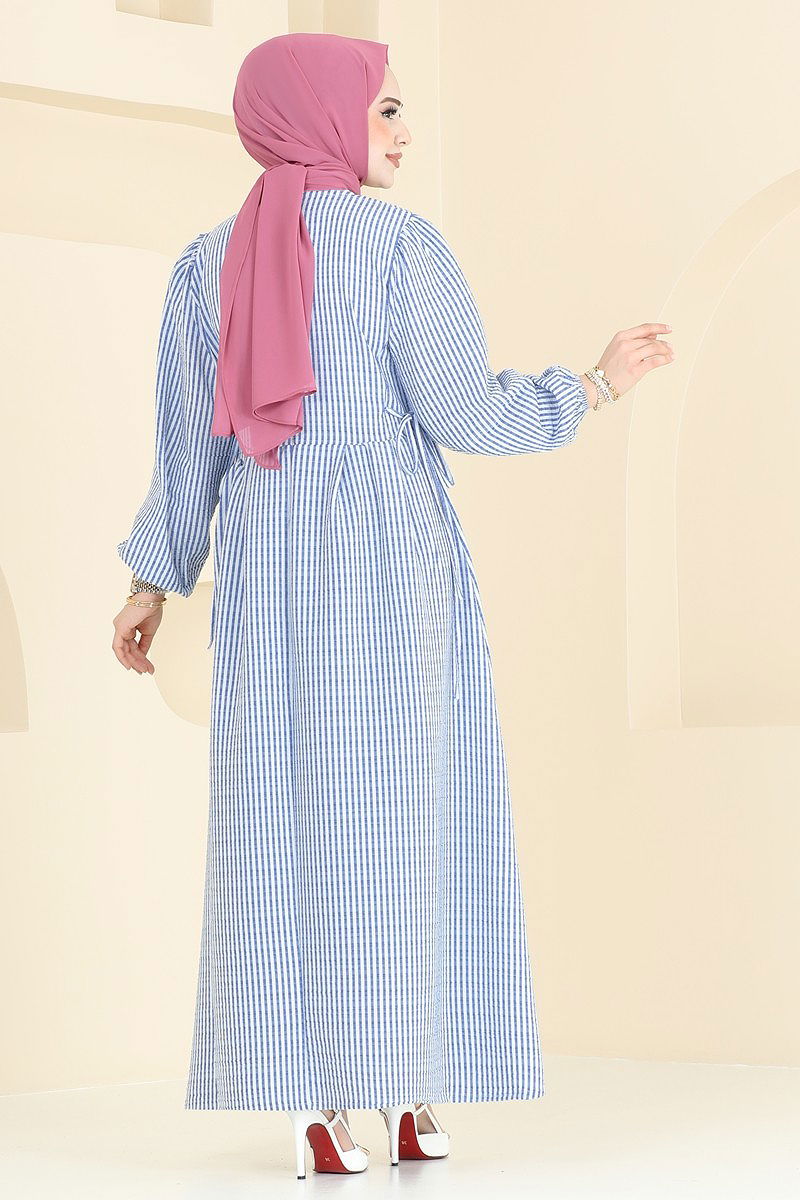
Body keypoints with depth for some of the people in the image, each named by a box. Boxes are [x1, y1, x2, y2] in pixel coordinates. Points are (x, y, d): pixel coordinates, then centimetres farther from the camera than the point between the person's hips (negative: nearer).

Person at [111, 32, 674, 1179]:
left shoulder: (205, 262, 9)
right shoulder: (399, 239, -5)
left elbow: (187, 442, 8)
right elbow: (463, 407, -10)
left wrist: (153, 583, 15)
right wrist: (596, 384, 4)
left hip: (265, 560, 4)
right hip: (393, 552, -4)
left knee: (283, 818, 4)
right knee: (401, 814, 2)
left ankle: (314, 1103, -1)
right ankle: (406, 1092, 1)